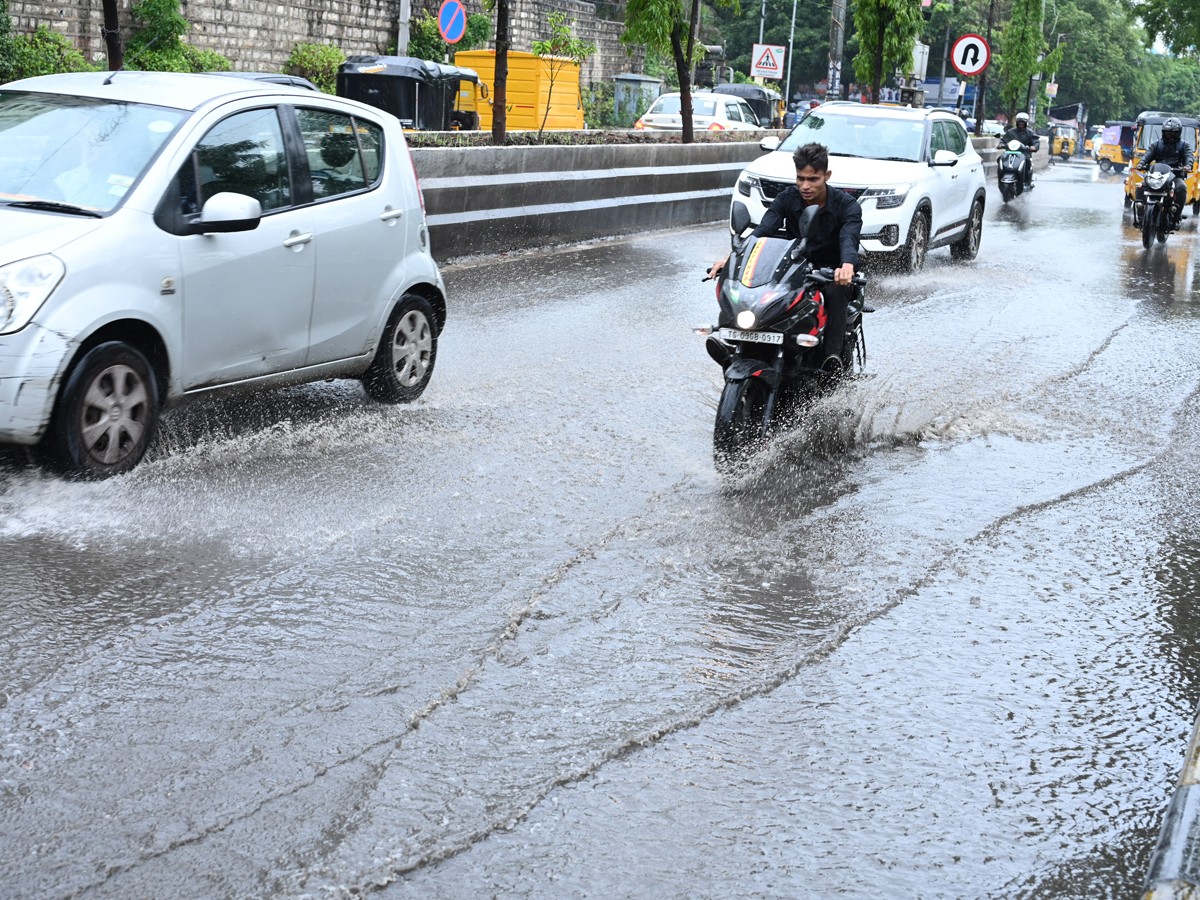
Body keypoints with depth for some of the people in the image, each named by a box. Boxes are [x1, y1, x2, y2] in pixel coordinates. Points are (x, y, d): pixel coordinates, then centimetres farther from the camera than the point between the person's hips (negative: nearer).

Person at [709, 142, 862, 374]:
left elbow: (849, 238, -32)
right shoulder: (786, 199, -3)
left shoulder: (846, 204, -12)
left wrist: (848, 265, -57)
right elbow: (762, 231, -18)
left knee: (836, 288, -39)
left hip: (831, 270, -3)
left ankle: (833, 355, -42)